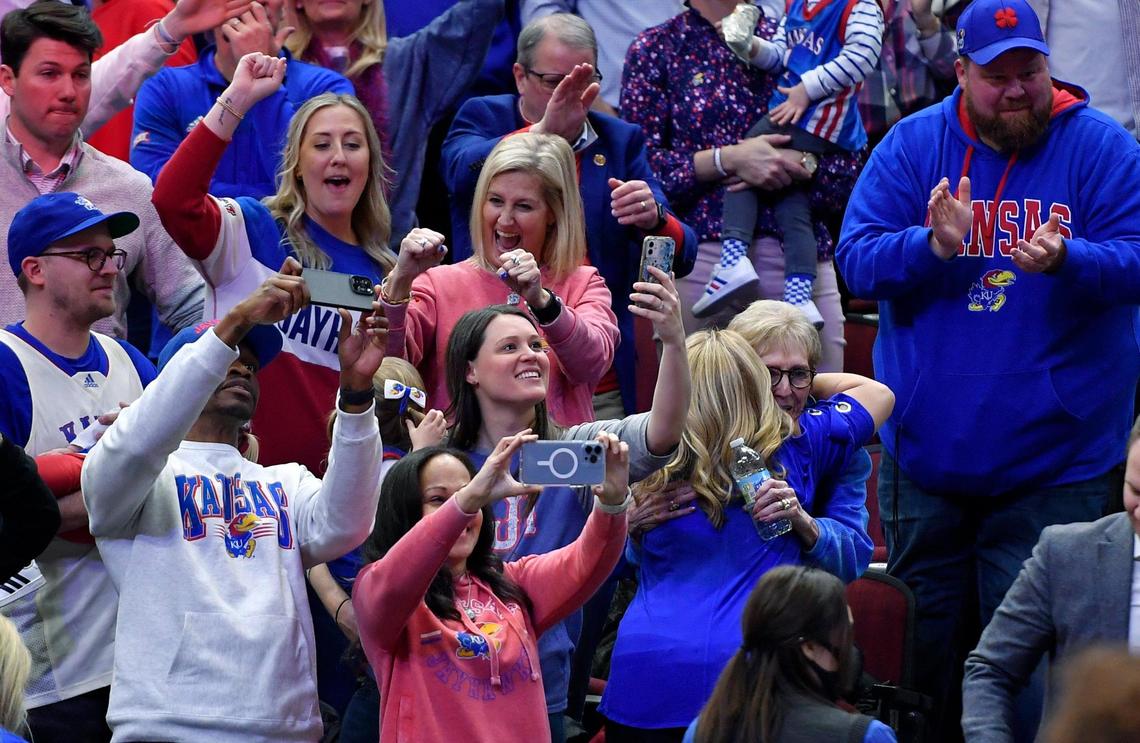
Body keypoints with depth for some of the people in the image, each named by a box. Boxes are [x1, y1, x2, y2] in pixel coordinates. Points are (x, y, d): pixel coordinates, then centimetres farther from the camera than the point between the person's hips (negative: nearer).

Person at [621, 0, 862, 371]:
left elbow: (846, 170, 12)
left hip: (799, 257, 2)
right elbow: (638, 167, -2)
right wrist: (727, 159, -14)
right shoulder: (654, 50, 11)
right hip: (700, 255, -2)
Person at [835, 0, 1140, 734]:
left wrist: (1065, 259, -32)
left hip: (1054, 459, -2)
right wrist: (934, 246, -24)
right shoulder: (914, 144, 2)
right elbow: (857, 259, -5)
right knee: (920, 645, 12)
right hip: (928, 447, 2)